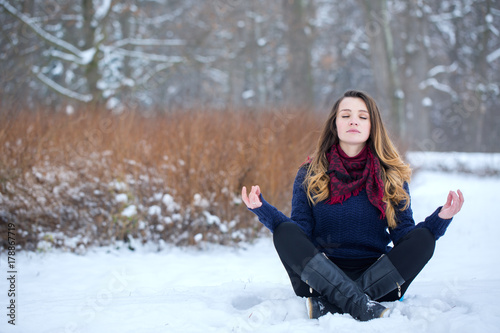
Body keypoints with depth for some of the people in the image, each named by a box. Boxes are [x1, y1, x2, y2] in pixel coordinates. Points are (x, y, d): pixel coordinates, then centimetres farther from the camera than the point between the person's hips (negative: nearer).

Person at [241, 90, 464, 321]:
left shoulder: (391, 176, 9)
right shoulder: (310, 174, 7)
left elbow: (403, 234, 1)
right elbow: (301, 231, -3)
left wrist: (440, 219, -16)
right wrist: (262, 209, -18)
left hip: (377, 278, 1)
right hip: (321, 277, -1)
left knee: (423, 238, -23)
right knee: (285, 232, -24)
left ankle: (328, 306, -31)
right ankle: (361, 305, -38)